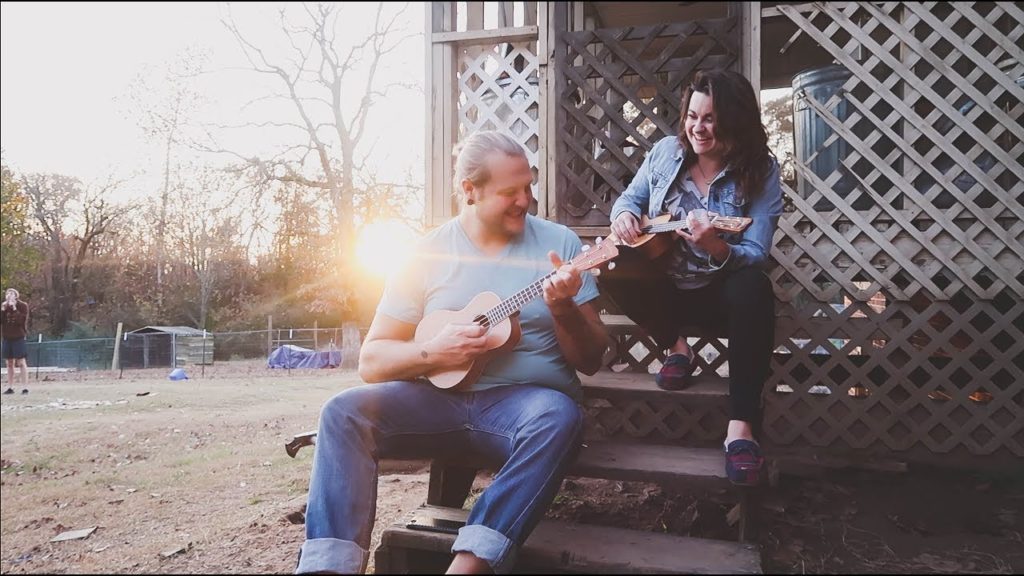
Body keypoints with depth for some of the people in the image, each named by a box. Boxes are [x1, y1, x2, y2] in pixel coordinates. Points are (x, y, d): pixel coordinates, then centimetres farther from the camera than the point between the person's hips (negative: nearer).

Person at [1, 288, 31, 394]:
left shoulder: (22, 306, -4)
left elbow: (22, 321, -15)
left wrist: (14, 309, -18)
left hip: (19, 337, -5)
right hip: (7, 338, 5)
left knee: (21, 362, -6)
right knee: (9, 363, 8)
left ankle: (25, 387, -5)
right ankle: (10, 387, 13)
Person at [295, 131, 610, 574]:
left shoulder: (560, 243, 3)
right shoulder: (426, 254, 3)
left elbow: (591, 361, 3)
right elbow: (372, 361, 2)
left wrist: (564, 310, -17)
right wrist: (431, 352, -18)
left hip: (524, 400, -1)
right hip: (439, 398, 2)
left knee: (560, 418, -34)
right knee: (344, 412, -22)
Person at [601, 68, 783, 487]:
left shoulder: (760, 171, -10)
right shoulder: (666, 151, 0)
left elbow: (755, 256, -17)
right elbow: (630, 196, 11)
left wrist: (716, 248, -40)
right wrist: (624, 214, -15)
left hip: (721, 295, -3)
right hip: (664, 287, 3)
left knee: (753, 288, -37)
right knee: (612, 266, -25)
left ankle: (741, 427, -35)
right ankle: (676, 347, -5)